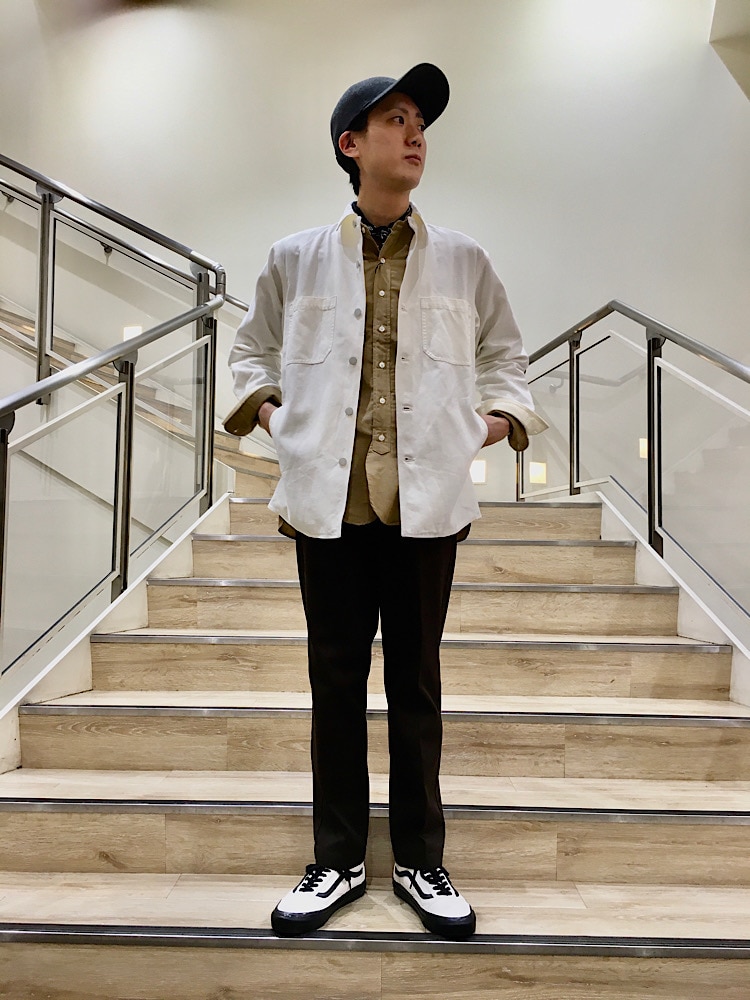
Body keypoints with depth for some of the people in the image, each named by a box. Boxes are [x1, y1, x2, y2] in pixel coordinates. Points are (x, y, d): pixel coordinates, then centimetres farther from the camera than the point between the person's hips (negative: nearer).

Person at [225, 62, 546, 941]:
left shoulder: (463, 261, 9)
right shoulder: (295, 258, 8)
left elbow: (504, 357, 20)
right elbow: (252, 348, 20)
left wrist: (498, 420, 3)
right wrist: (266, 408, 4)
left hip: (427, 504, 0)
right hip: (329, 503, 0)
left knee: (416, 684, 9)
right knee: (336, 682, 9)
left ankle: (421, 861, 27)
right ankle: (337, 861, 27)